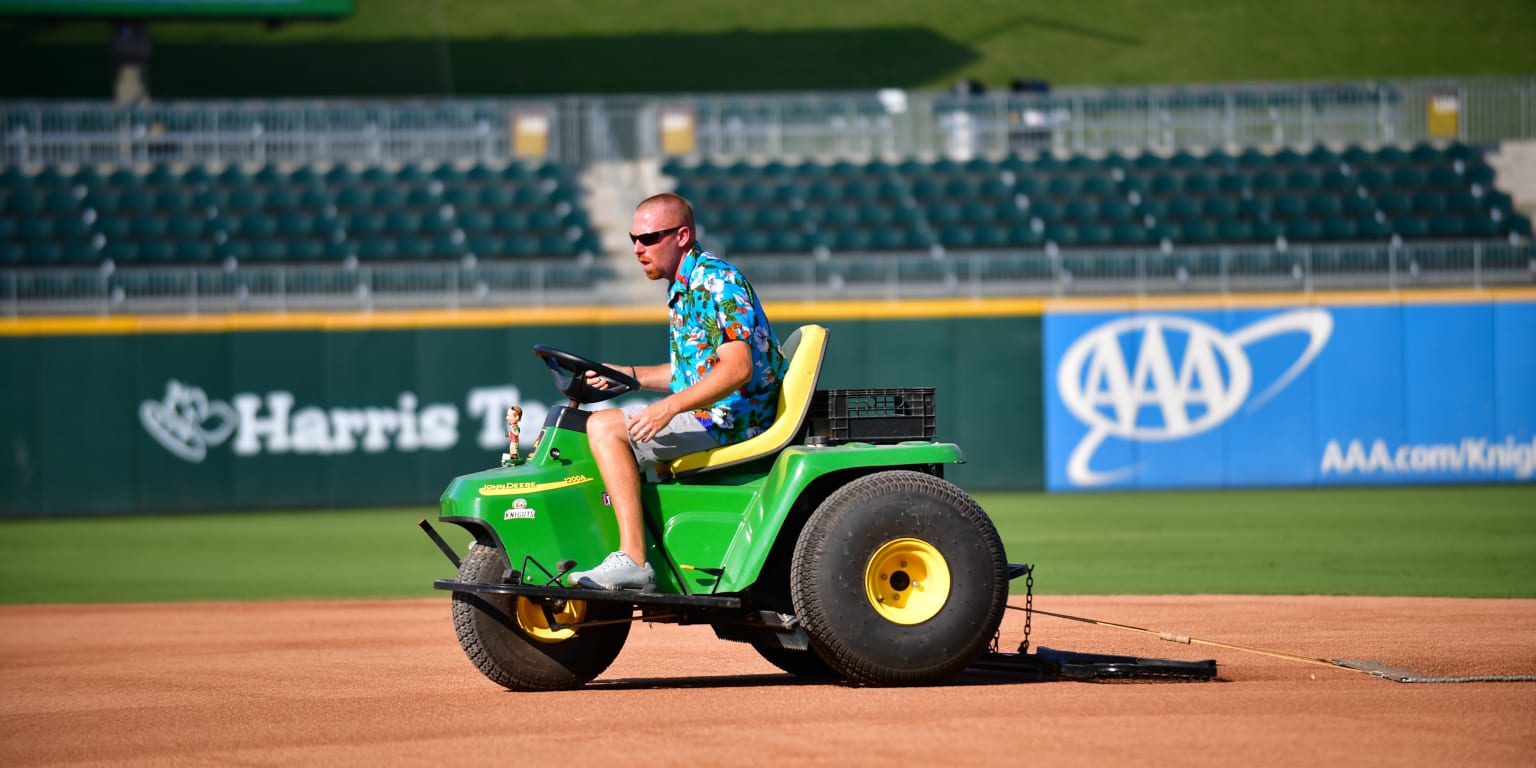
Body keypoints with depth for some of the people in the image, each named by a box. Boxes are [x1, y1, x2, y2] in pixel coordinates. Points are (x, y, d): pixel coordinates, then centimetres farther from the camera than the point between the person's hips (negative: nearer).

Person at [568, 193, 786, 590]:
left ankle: (633, 560, -29)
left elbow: (738, 367, -25)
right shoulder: (684, 287, 18)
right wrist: (630, 375, 15)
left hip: (729, 419, -11)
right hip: (709, 415, 11)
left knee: (605, 426, -22)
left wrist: (669, 407, -33)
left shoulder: (716, 280, -15)